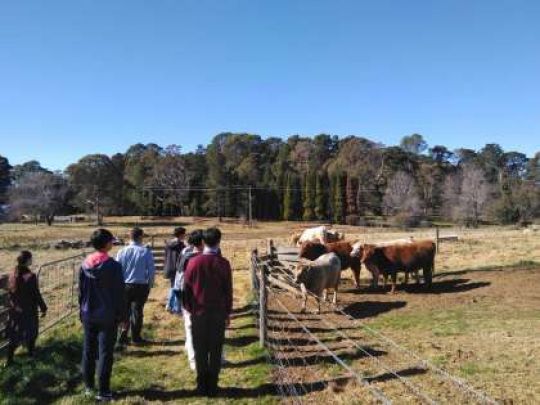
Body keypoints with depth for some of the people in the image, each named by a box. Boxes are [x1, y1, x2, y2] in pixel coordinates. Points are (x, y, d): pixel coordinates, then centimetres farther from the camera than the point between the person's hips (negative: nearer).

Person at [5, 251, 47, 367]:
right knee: (31, 332, 18)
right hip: (29, 311, -5)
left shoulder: (13, 275, -5)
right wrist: (43, 308, -6)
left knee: (14, 335, 16)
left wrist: (11, 306, 19)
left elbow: (10, 293, 5)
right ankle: (31, 352, 35)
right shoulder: (30, 276, -24)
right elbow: (36, 295, -18)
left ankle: (9, 359, 19)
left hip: (14, 311, 5)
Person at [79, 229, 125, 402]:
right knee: (105, 354, 3)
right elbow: (119, 294, -12)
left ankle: (88, 387, 28)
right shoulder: (114, 266, -16)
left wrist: (83, 312, 19)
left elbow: (80, 291, 8)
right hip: (108, 316, -5)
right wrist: (121, 315, -2)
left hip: (88, 315, 5)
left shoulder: (85, 264, 0)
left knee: (88, 351, 16)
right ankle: (103, 391, 9)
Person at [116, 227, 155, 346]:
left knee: (125, 312, 15)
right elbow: (151, 270, -7)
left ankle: (123, 337, 12)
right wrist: (149, 285, 7)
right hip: (141, 286, -2)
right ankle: (135, 338, 20)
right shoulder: (146, 252, -9)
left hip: (125, 286, 2)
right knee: (137, 312, 11)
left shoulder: (122, 251, -4)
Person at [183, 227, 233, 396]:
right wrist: (227, 313, 7)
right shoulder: (223, 263, -8)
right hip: (218, 313, -1)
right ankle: (212, 386, 13)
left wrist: (189, 309, 12)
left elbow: (187, 288, 1)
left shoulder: (193, 262, -5)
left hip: (198, 313, 1)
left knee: (200, 350, 10)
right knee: (216, 350, 8)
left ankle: (202, 386, 16)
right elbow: (228, 290, -3)